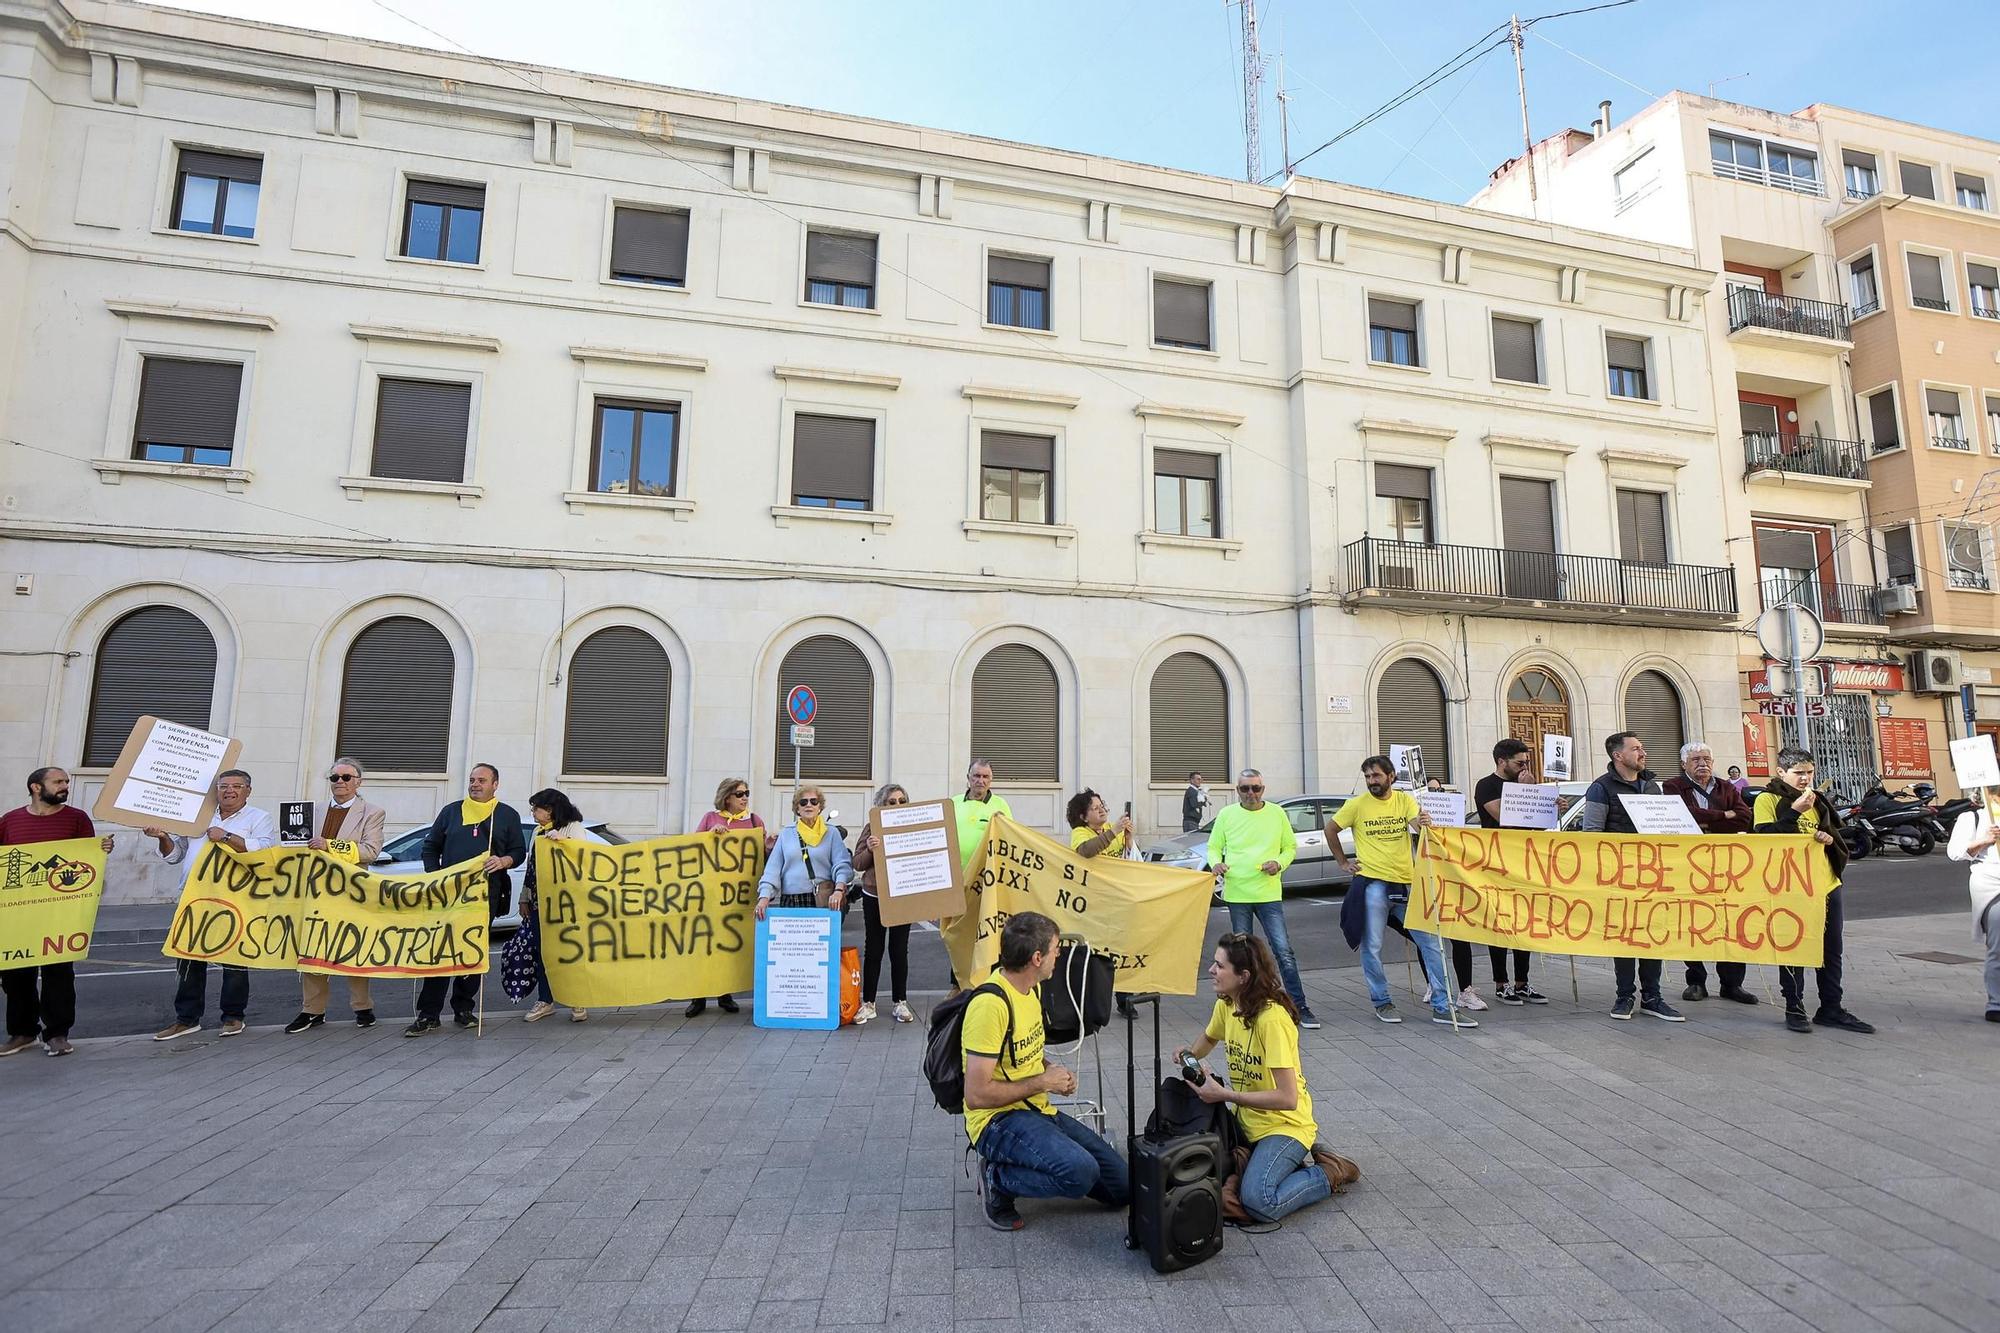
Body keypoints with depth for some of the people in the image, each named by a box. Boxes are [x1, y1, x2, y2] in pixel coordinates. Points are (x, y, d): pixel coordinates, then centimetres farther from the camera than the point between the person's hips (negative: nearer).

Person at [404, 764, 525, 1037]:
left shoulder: (507, 815, 9)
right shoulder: (451, 811, 13)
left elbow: (519, 850, 6)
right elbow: (431, 847, 16)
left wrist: (503, 861, -15)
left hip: (486, 894, -1)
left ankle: (463, 1009, 17)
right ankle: (428, 1015, 0)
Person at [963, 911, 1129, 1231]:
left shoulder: (1031, 987, 6)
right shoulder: (991, 1004, -24)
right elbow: (976, 1095, -26)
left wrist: (1055, 1073, 2)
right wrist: (1041, 1082, -15)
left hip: (1036, 1110, 9)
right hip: (996, 1120, -9)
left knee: (1121, 1187, 5)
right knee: (1081, 1171, -32)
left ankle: (1017, 1164, 15)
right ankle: (998, 1179, -6)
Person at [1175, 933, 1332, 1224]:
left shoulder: (1272, 1018, -26)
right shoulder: (1226, 1005, -2)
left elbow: (1287, 1098, -28)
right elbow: (1208, 1040, 21)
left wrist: (1223, 1095, -26)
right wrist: (1190, 1053, -2)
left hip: (1285, 1124, -8)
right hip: (1247, 1121, 8)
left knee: (1258, 1201, -25)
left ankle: (1323, 1176, 3)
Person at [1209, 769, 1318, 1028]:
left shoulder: (1277, 813, 2)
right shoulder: (1226, 815, 2)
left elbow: (1290, 847, 9)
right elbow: (1213, 847, 9)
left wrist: (1279, 863, -10)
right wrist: (1216, 863, -12)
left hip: (1269, 893, -1)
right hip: (1237, 894, 1)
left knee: (1284, 951, -5)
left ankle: (1299, 1007, 3)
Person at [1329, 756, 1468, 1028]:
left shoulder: (1405, 800, 4)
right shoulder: (1357, 804, -2)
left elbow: (1418, 823, -14)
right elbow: (1330, 829, 9)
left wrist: (1424, 823, -37)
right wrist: (1342, 863, 6)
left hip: (1406, 882, 2)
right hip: (1372, 883, -2)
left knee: (1430, 942, 2)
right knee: (1372, 947, 1)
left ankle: (1442, 1007, 12)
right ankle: (1381, 1002, 20)